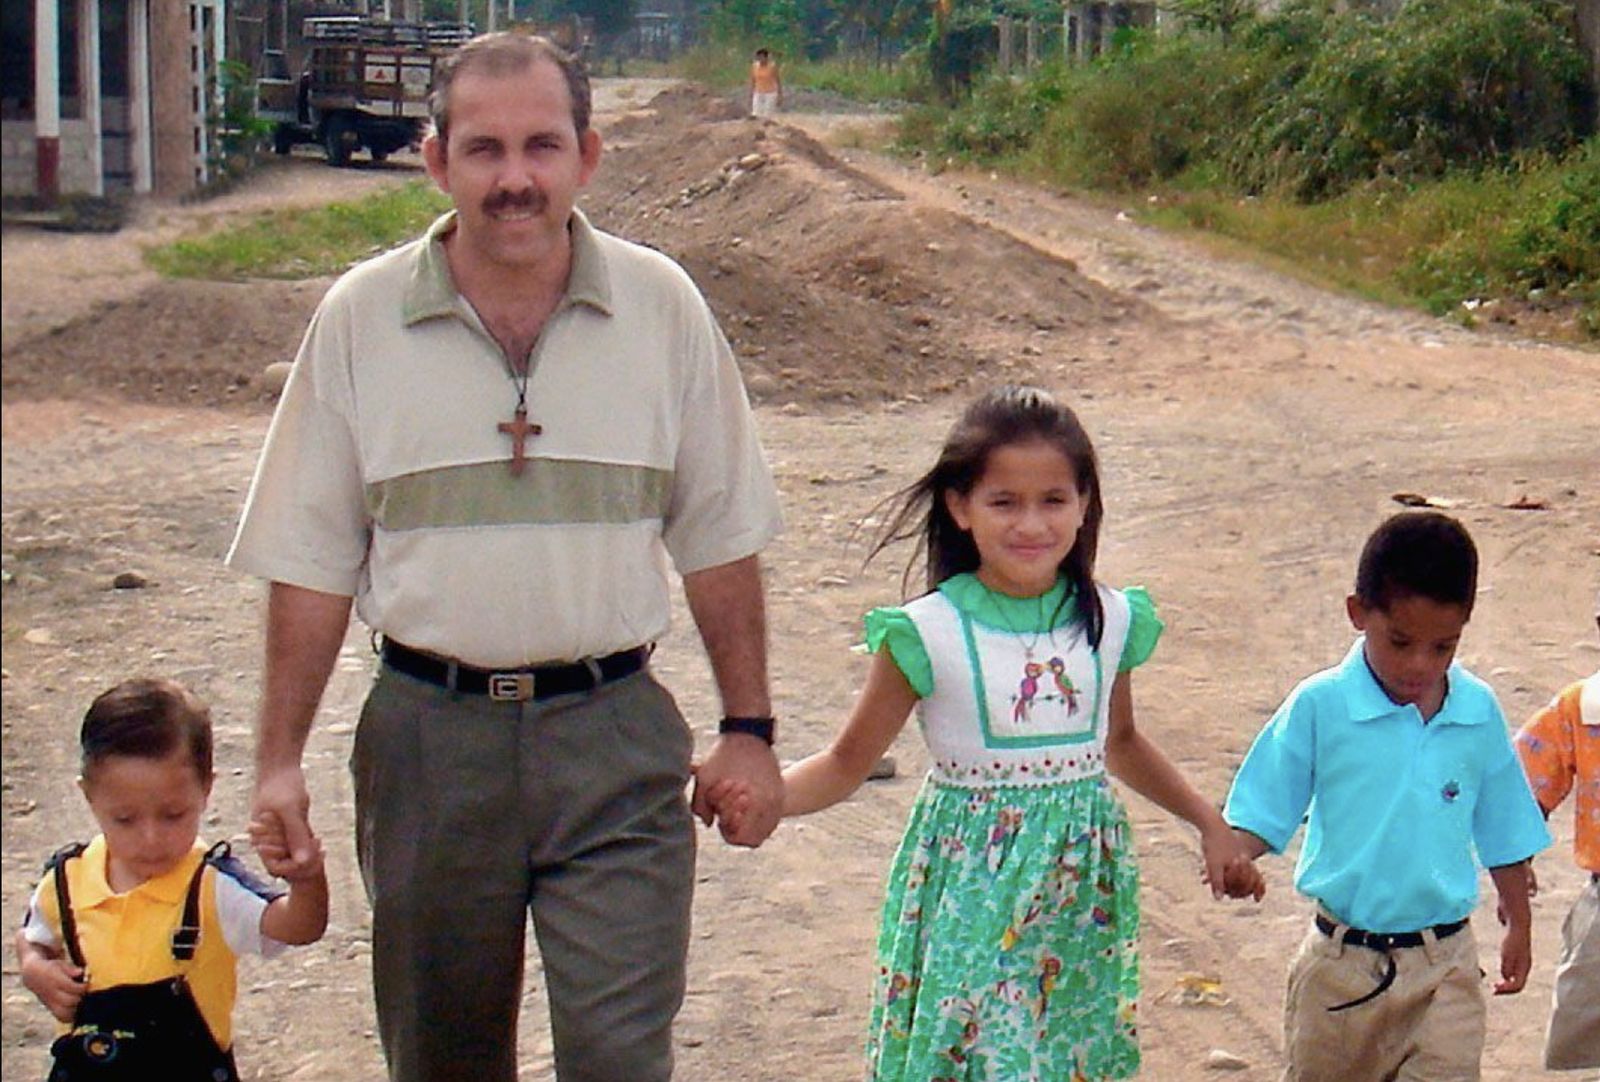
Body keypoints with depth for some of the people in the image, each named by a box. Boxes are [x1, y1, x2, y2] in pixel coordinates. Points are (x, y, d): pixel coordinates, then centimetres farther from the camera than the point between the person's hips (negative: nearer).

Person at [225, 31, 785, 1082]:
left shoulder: (661, 305, 0)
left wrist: (749, 729, 4)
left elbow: (720, 540, 6)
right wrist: (280, 757, 0)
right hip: (428, 732, 1)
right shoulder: (361, 317, -1)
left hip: (614, 732, -1)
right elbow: (312, 560, 3)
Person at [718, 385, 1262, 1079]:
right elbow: (848, 762, -5)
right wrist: (761, 794, -22)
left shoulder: (1110, 622, 1)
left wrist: (1208, 821, 22)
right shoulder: (931, 634, -11)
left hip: (1083, 891, 4)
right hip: (973, 894, -3)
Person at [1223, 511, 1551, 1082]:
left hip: (1445, 967, 1)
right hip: (1343, 959, -1)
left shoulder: (1479, 712, -2)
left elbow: (1503, 831, 11)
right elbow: (1263, 810, -5)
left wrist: (1518, 924, 17)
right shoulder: (1320, 706, -10)